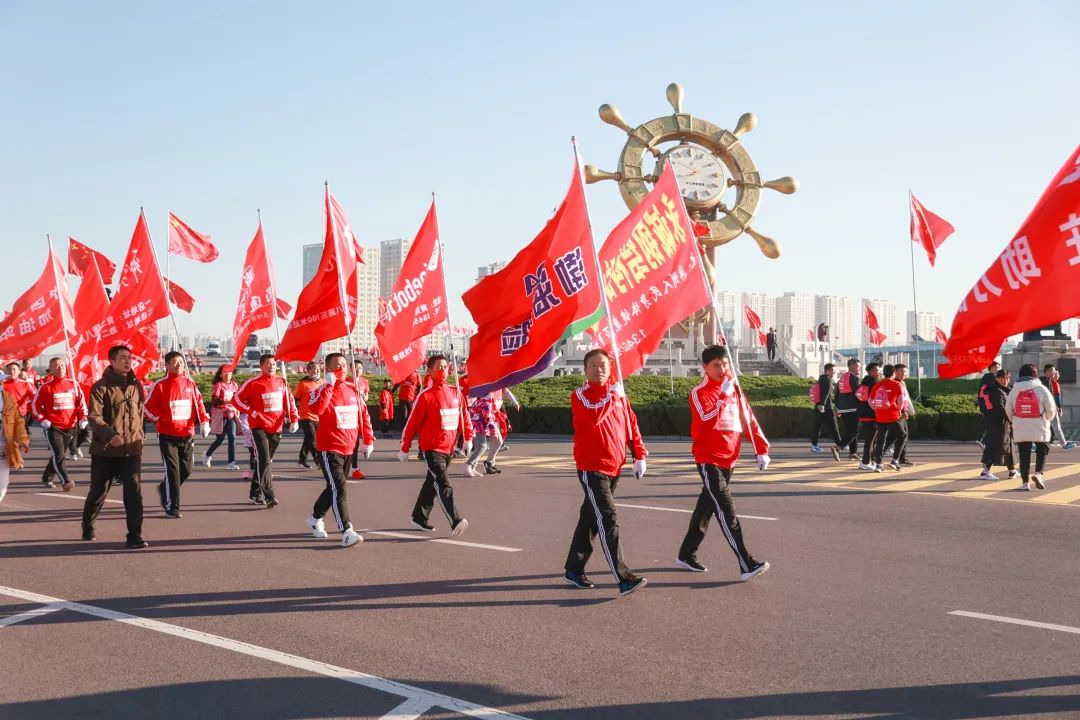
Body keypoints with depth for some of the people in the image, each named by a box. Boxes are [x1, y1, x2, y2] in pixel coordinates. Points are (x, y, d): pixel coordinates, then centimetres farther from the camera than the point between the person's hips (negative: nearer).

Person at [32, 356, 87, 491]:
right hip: (53, 426, -4)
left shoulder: (73, 384, 3)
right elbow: (35, 404, 2)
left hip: (71, 427, 4)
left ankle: (47, 478, 31)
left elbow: (81, 401, 10)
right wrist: (42, 420, -8)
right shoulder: (46, 386, -5)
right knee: (58, 454, -15)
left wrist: (83, 418, 1)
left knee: (60, 454, 14)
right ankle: (66, 481, -18)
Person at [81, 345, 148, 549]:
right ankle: (87, 526, 38)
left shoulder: (136, 385, 8)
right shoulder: (101, 387, -8)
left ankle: (134, 536, -6)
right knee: (98, 491, 12)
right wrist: (109, 435, -30)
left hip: (132, 450, 3)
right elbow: (94, 417, -16)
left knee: (134, 493, -9)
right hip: (105, 450, -3)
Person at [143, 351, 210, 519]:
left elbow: (199, 403, 10)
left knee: (186, 470, 9)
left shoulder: (190, 384, 6)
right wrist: (161, 420, -10)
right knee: (173, 471, -6)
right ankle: (171, 508, 5)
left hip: (187, 435, 4)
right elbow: (147, 407, -1)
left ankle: (164, 489, 37)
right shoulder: (160, 385, -5)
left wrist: (204, 422, -2)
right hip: (168, 436, -4)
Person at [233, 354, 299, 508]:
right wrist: (252, 412, -10)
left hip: (276, 428, 5)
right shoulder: (253, 383, -5)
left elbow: (289, 402, 13)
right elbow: (237, 399, -1)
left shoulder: (282, 382, 8)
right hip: (259, 427, -5)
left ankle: (255, 493, 26)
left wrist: (294, 420, 2)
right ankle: (269, 496, -16)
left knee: (265, 461, 14)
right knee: (264, 460, -14)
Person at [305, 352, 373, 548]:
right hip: (329, 449, -6)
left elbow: (364, 414, 15)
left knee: (334, 487, 19)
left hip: (349, 449, 6)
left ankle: (315, 518, 41)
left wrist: (368, 440, 13)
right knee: (339, 489, -14)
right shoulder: (322, 390, -9)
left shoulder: (353, 389, 6)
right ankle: (346, 532, -15)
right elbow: (317, 409, -31)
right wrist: (329, 384, -26)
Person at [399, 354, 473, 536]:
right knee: (444, 485, -16)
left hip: (449, 447, 6)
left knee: (432, 484, 17)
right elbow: (412, 423, -6)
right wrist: (404, 449, -2)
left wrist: (468, 438, 8)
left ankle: (419, 518, 31)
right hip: (432, 448, -6)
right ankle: (456, 522, -23)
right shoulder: (425, 395, -10)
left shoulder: (455, 392, 6)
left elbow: (463, 416, 16)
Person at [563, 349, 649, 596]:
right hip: (591, 468, -6)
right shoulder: (579, 395, -6)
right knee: (608, 520, -13)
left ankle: (574, 569, 27)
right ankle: (623, 578, -16)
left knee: (590, 518, 15)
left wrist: (639, 455, 9)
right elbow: (593, 416, -26)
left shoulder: (619, 395, 12)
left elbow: (631, 425, 16)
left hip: (614, 468, 6)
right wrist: (612, 395, -17)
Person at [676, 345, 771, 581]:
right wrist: (723, 395, -24)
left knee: (707, 506, 15)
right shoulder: (699, 393, -9)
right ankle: (747, 565, -17)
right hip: (709, 460, -7)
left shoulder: (735, 389, 10)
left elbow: (748, 420, 13)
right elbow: (708, 421, -25)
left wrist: (761, 449, 7)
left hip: (729, 460, 7)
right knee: (726, 511, -13)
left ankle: (686, 555, 29)